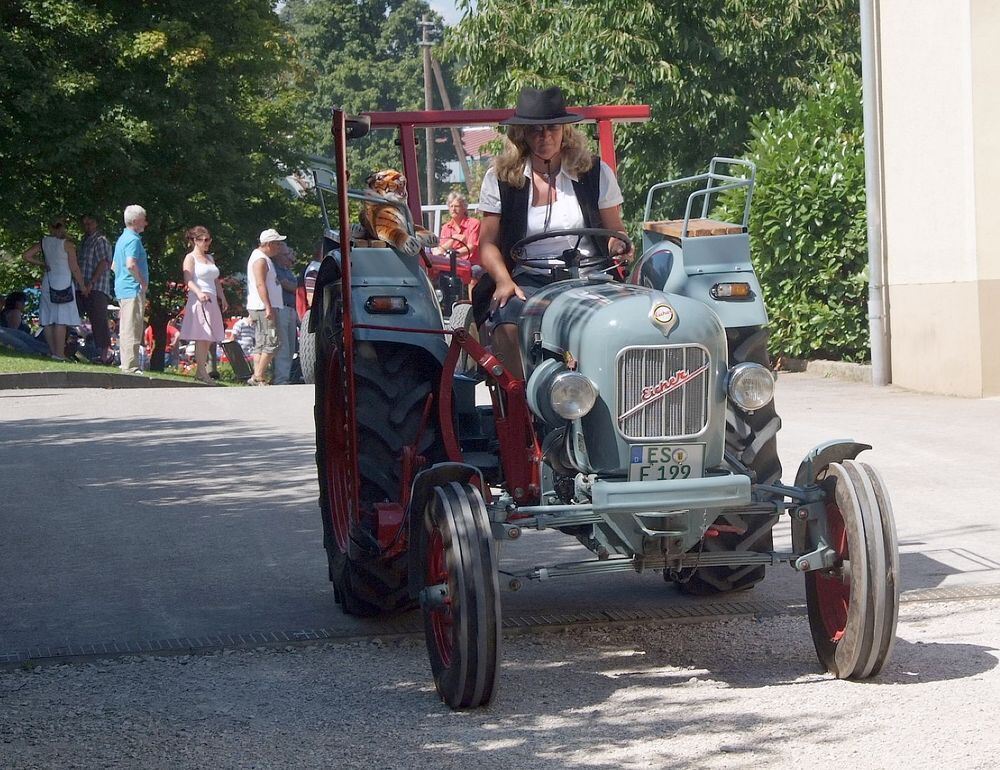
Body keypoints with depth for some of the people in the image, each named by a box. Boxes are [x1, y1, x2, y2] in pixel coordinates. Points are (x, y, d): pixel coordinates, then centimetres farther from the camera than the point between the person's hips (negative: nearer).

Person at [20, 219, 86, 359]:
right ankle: (59, 353, -9)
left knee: (49, 319, 9)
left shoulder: (43, 242, 5)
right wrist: (83, 286, 4)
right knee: (61, 320, -6)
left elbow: (25, 256, 4)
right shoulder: (67, 244, -7)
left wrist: (42, 263, 14)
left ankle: (52, 351, 11)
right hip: (64, 282, -5)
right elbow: (74, 268, -6)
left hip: (48, 282, 5)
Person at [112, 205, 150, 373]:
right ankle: (131, 365, -12)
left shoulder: (122, 239, 18)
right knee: (132, 329, -10)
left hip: (122, 288, 10)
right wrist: (142, 282, -14)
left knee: (125, 328, 13)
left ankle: (126, 364, 17)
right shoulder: (133, 239, -13)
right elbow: (131, 264, -26)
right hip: (133, 289, -10)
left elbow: (114, 266, 25)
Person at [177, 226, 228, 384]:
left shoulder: (210, 258, 22)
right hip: (198, 300, -8)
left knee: (209, 338, 3)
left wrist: (223, 298, 18)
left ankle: (200, 370, 6)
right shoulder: (190, 258, 0)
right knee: (202, 337, -11)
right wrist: (199, 293, -28)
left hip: (212, 300, 8)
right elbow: (188, 280, -12)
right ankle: (201, 371, -11)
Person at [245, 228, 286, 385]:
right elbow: (260, 285, -20)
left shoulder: (263, 258, 21)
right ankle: (259, 376, -14)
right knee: (271, 342, -12)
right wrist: (268, 307, -24)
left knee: (260, 344, 8)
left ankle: (257, 377, 7)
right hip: (263, 307, -11)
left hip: (265, 308, 11)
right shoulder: (260, 260, -11)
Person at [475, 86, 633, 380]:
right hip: (528, 280, 0)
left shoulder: (596, 173, 12)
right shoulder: (500, 178, 10)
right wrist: (504, 280, -10)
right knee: (508, 324, -34)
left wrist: (619, 245, -7)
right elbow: (488, 243, 10)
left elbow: (615, 231, 18)